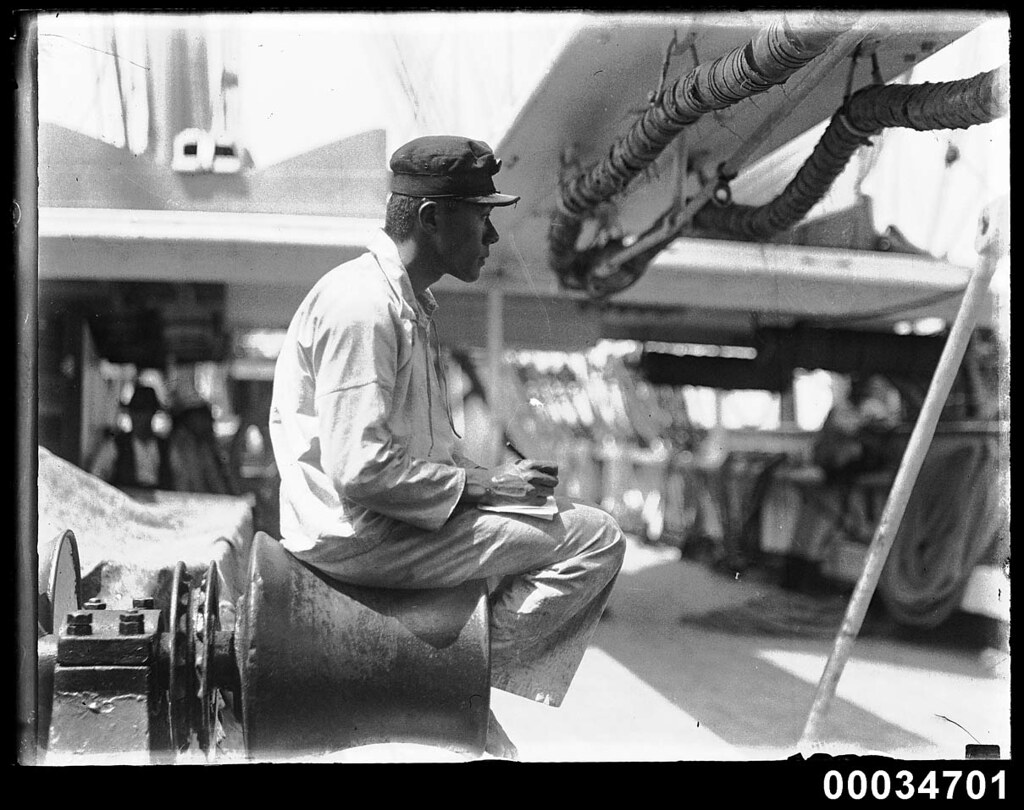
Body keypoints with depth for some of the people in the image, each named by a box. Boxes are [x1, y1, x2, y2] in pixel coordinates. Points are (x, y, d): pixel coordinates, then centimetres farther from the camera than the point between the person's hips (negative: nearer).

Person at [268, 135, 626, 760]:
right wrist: (484, 485, -17)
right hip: (358, 535, -11)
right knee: (595, 538, -13)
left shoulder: (412, 302, 15)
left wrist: (496, 478, 5)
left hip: (396, 516, 11)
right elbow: (359, 469, -25)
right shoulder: (363, 305, -18)